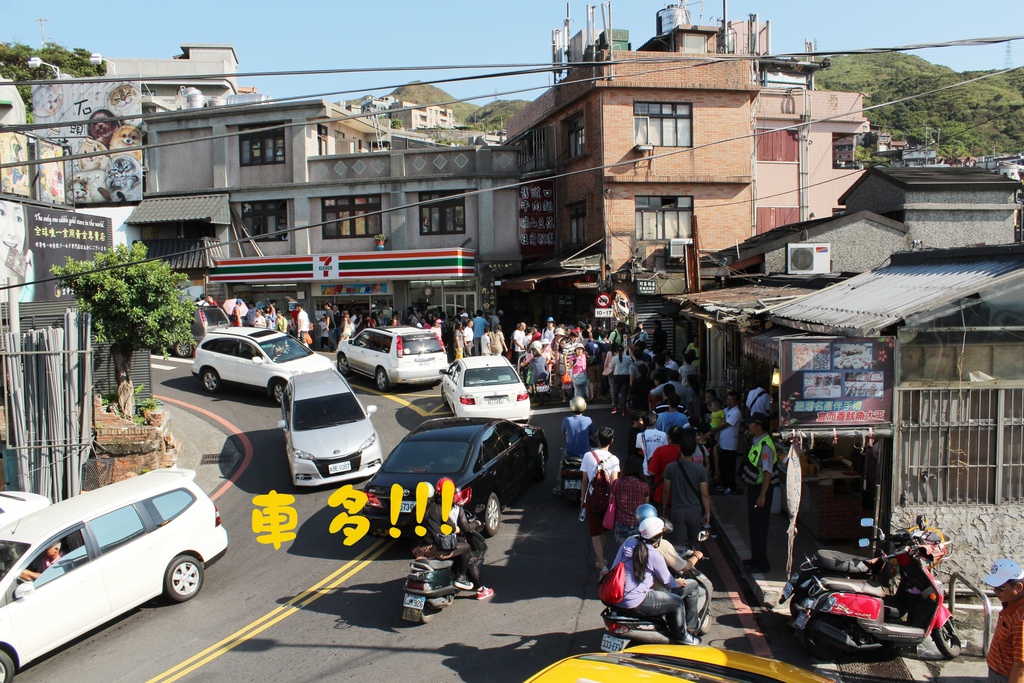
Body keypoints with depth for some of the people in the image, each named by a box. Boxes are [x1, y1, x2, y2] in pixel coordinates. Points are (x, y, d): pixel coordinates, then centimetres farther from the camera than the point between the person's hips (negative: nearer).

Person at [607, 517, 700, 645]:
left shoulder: (629, 542, 1)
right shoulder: (654, 556, -16)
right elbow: (668, 581, -2)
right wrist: (678, 583, 21)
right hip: (634, 603, -8)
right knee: (678, 603, 10)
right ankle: (680, 637, 29)